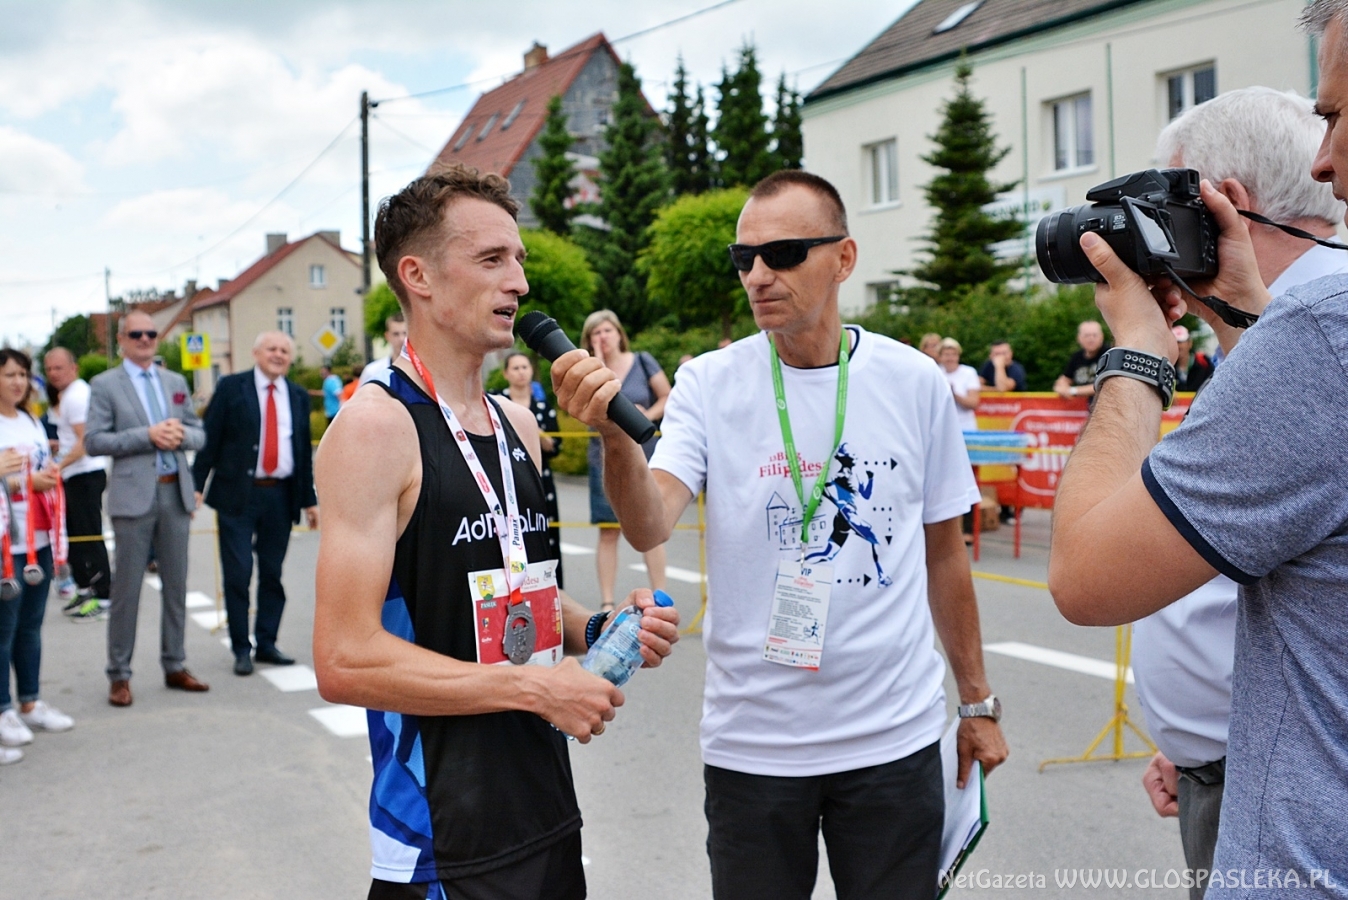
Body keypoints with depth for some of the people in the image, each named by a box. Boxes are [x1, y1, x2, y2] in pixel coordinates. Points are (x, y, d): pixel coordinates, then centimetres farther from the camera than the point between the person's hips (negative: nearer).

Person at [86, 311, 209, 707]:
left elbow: (199, 434, 14)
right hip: (134, 496, -4)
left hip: (175, 493, 5)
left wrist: (181, 434, -9)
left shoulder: (176, 382, 14)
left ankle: (175, 667, 20)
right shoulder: (104, 385, 0)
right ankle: (119, 675, 10)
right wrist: (148, 435, -16)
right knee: (127, 588, 0)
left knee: (176, 585, 10)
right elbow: (93, 441, -8)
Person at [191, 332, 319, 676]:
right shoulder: (231, 388, 1)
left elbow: (304, 450, 14)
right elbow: (210, 438, -2)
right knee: (238, 573, -2)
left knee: (272, 574, 8)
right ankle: (241, 648, 9)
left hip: (281, 496, 3)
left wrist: (309, 499, 12)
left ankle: (266, 643, 19)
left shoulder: (298, 396, 12)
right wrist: (197, 485, -9)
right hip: (237, 494, -3)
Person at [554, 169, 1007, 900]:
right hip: (752, 741, 0)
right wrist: (616, 436, -39)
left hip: (895, 737, 1)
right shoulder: (709, 384, -6)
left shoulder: (915, 382, -2)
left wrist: (977, 702, 11)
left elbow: (943, 553, 7)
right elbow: (649, 528, -20)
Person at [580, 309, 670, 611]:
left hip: (645, 456, -1)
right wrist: (598, 360, -12)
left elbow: (668, 398, 3)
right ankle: (607, 603, 6)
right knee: (608, 531, 1)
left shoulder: (643, 362, 3)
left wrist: (647, 415, -14)